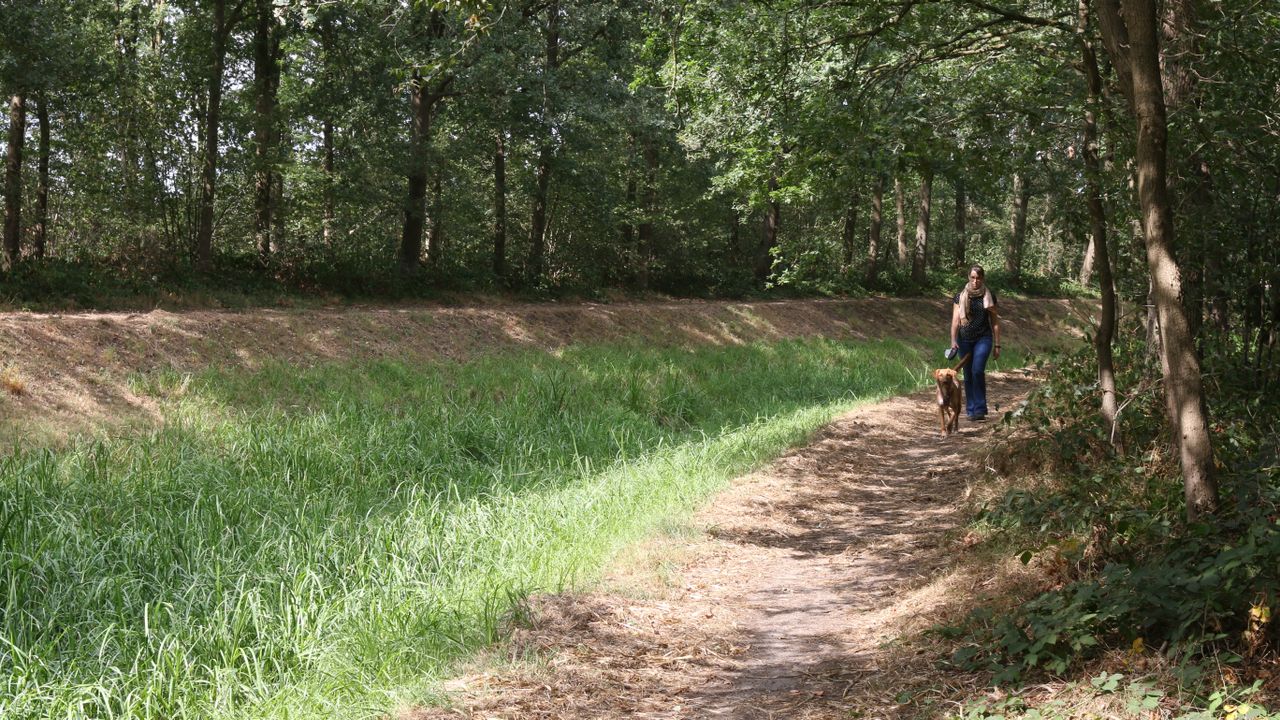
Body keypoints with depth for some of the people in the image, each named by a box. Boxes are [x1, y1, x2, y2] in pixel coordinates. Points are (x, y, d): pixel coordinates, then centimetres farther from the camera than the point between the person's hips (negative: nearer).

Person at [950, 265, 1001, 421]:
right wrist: (953, 341, -15)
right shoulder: (960, 296, 3)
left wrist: (997, 345, 4)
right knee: (968, 375, 6)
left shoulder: (989, 296, 3)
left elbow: (995, 322, 6)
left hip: (983, 339, -2)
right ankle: (970, 410, 15)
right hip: (965, 340, 2)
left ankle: (980, 410, -16)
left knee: (978, 370, -19)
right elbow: (955, 320, -2)